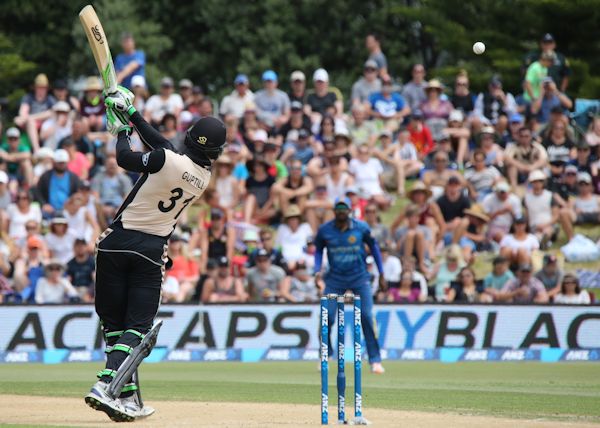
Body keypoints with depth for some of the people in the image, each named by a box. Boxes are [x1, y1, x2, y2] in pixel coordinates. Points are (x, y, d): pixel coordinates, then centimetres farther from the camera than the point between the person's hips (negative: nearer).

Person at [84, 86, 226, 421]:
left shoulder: (167, 160, -13)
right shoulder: (205, 177, 2)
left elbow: (125, 158, 0)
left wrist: (122, 129, 18)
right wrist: (131, 114, 15)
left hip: (117, 242, -1)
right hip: (153, 250, 2)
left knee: (114, 320, 7)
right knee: (138, 325, 2)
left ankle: (128, 398, 4)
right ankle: (107, 385, -21)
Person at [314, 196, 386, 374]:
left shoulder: (361, 228, -6)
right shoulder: (324, 230, -4)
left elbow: (373, 246, 7)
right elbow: (319, 250, 11)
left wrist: (381, 274, 8)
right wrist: (318, 270, -5)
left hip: (359, 278, -1)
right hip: (335, 278, 1)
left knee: (367, 316, -11)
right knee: (326, 317, -7)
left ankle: (375, 360, -4)